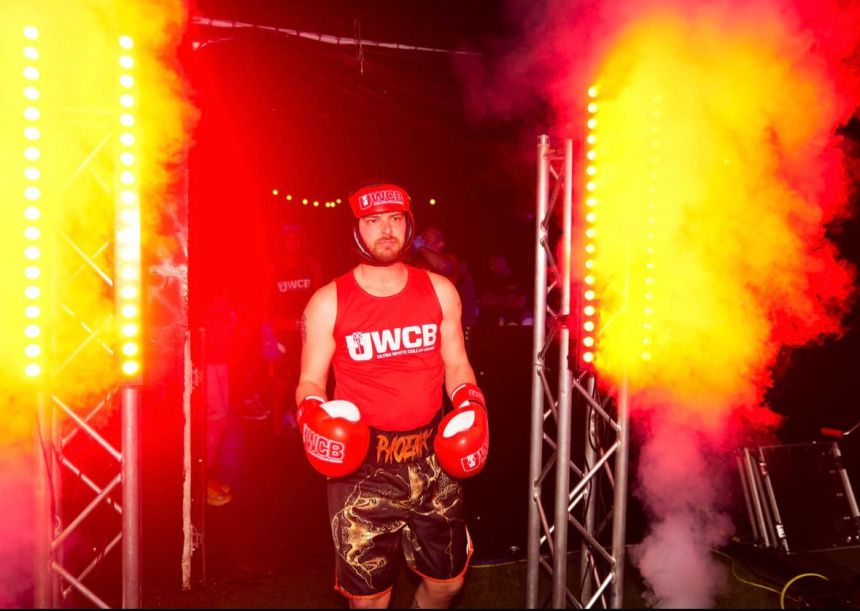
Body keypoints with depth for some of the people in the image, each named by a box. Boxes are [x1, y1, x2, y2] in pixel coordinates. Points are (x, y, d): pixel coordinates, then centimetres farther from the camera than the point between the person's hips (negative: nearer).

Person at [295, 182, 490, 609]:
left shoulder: (440, 291, 3)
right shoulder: (327, 303, -5)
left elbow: (456, 365, 11)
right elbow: (310, 383, 1)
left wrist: (471, 403, -7)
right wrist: (314, 412, -20)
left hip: (434, 460, 3)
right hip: (360, 463, -2)